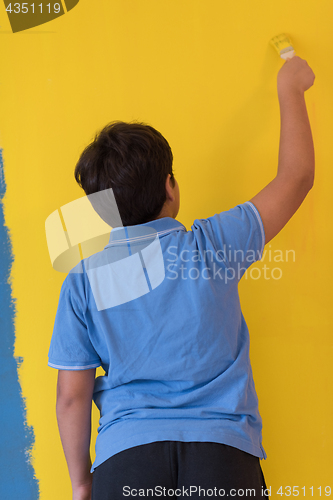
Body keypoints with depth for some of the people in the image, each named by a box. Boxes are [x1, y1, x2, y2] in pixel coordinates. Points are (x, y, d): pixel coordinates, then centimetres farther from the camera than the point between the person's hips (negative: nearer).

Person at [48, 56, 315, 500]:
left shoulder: (83, 280, 2)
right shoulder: (212, 245, -1)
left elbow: (71, 397, 4)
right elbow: (297, 176, 13)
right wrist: (290, 88, 26)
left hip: (126, 451, 1)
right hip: (223, 446, -1)